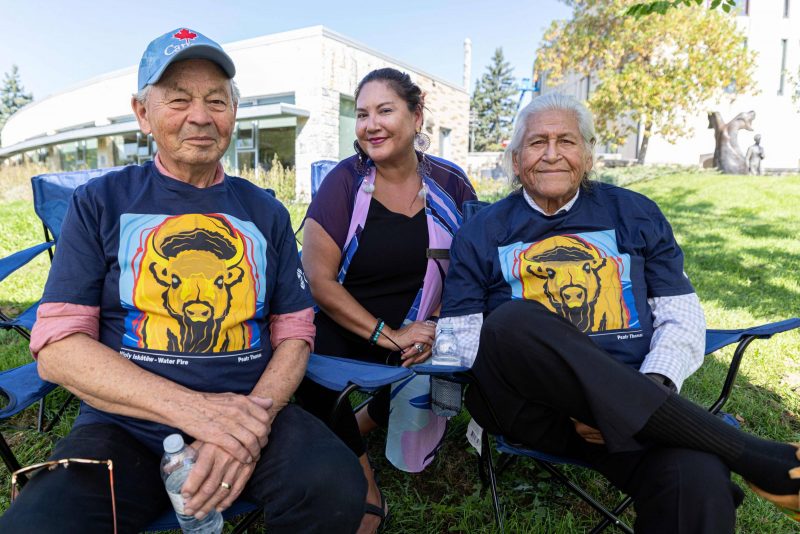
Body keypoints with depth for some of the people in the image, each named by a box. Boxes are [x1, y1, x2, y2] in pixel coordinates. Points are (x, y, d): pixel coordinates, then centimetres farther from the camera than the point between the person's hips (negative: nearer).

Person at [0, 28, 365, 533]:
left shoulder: (266, 212, 9)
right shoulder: (100, 203, 4)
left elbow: (294, 334, 6)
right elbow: (57, 347, -3)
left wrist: (252, 419, -14)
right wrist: (190, 407, -18)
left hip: (250, 412, 1)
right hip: (125, 426, 0)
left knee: (336, 489, -27)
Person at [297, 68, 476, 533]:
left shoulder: (450, 185, -1)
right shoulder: (345, 181, -6)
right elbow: (320, 279, -11)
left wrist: (435, 326, -15)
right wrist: (387, 335, -17)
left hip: (420, 334, 2)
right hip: (343, 327, -1)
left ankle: (356, 429, 20)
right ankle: (366, 491, -6)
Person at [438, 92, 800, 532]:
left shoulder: (636, 214, 14)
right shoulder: (483, 232, 9)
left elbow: (681, 318, 11)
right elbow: (459, 335, 2)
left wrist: (652, 390, -11)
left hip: (634, 405, -1)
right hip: (528, 407, 2)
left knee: (697, 480, -37)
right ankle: (748, 454, -25)